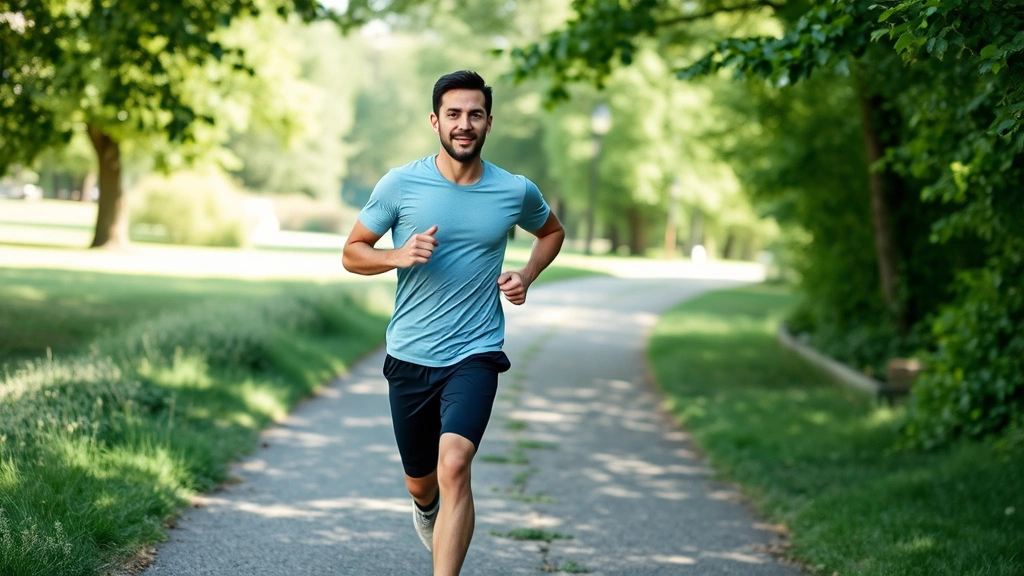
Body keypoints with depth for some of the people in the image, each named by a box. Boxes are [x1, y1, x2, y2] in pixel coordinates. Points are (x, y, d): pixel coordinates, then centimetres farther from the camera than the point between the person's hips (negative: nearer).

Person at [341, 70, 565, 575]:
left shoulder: (516, 192, -1)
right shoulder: (400, 184, -6)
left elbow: (552, 232, 21)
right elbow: (352, 253, 3)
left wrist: (527, 276, 2)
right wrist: (398, 256, -18)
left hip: (475, 354, -1)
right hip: (409, 357, 1)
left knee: (454, 465, -25)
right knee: (420, 481, 17)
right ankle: (425, 508, 55)